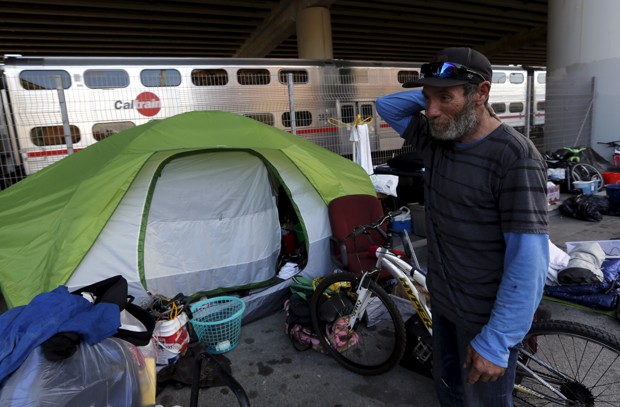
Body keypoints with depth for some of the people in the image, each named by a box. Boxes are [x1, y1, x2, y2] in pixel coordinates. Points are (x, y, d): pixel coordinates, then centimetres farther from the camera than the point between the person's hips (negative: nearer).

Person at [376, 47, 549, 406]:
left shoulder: (515, 158, -25)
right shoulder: (437, 137, -3)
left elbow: (529, 260, -26)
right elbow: (386, 106, 10)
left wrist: (496, 340, -24)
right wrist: (429, 94, -6)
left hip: (486, 316, -6)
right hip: (442, 299, 7)